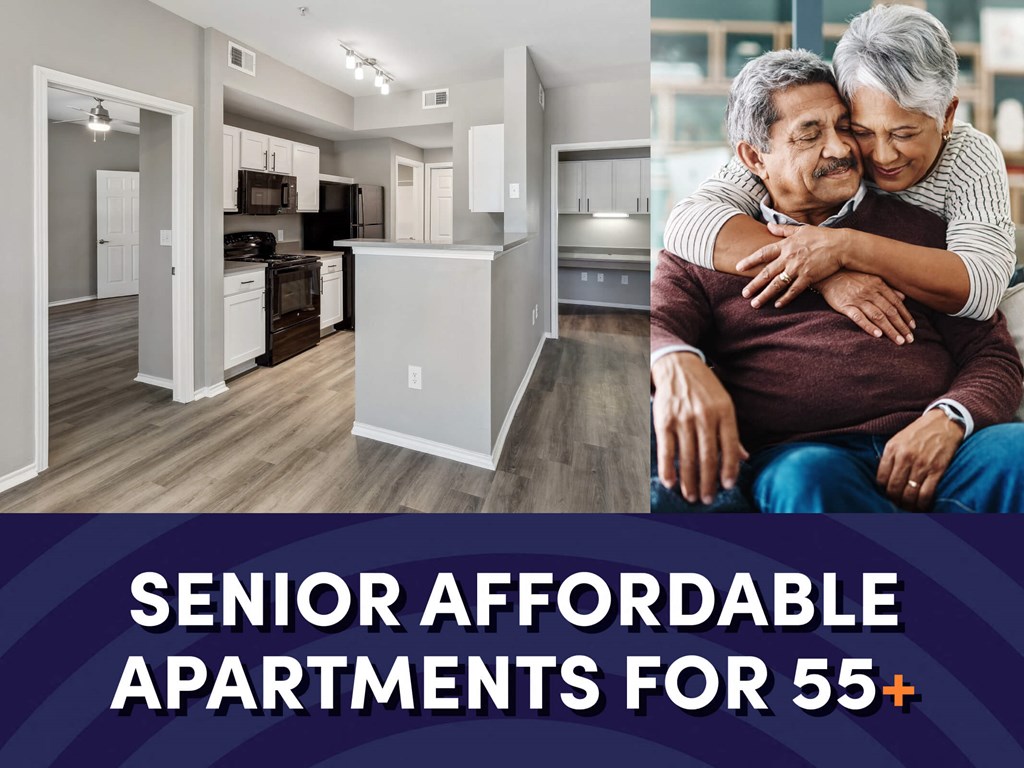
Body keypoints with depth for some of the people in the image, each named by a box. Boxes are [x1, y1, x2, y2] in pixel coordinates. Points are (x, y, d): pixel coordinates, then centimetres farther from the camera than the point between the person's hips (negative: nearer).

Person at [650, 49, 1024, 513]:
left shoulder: (918, 227, 21)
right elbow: (655, 323, 0)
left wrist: (947, 421, -9)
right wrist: (676, 364, -27)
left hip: (935, 452, 2)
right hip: (796, 453, -1)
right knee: (810, 479, -36)